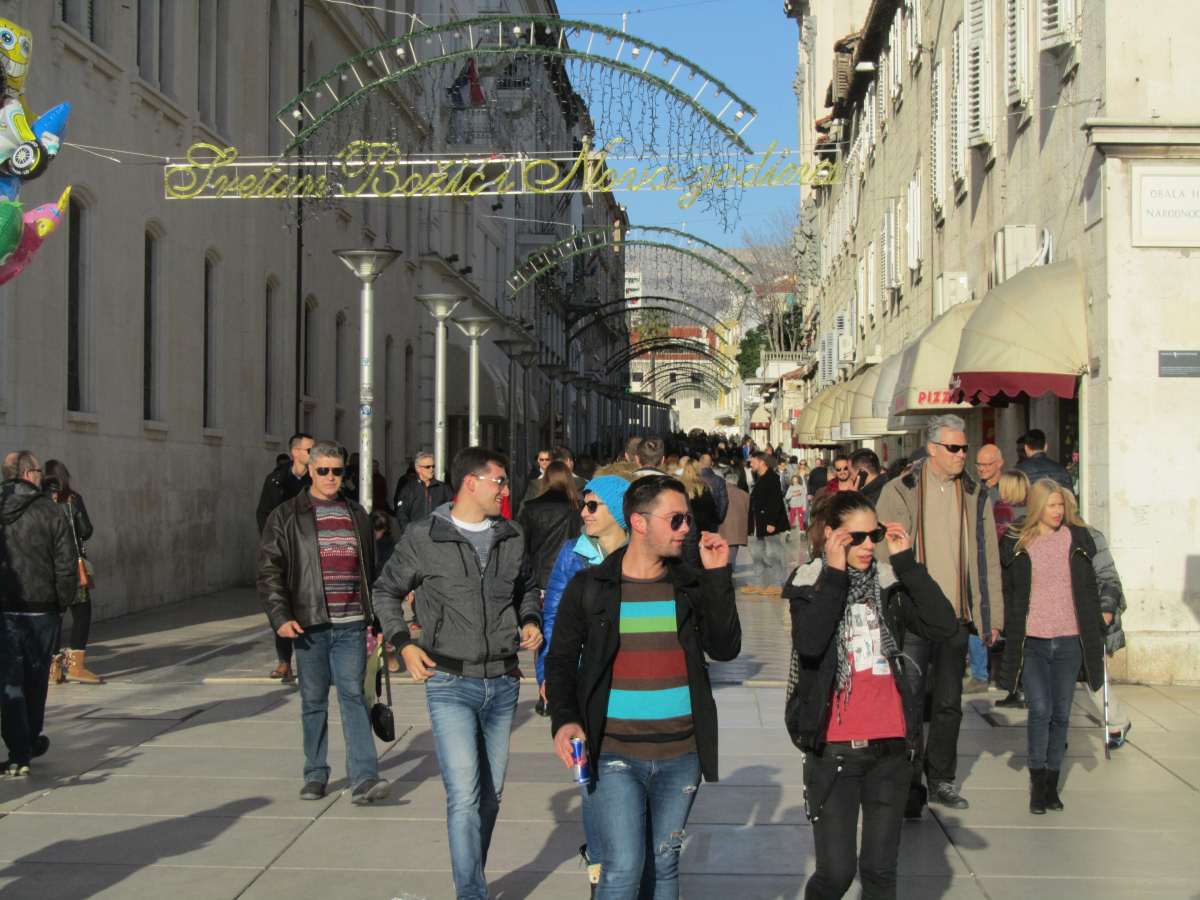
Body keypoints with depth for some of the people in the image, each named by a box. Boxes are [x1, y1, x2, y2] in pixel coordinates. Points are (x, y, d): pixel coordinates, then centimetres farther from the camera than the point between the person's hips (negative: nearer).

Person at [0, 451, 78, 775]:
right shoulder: (49, 512, -8)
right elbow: (66, 565, -10)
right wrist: (62, 602, 2)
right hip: (40, 610, -1)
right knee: (35, 679, 16)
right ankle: (31, 742, 31)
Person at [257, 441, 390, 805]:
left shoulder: (356, 514, 14)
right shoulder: (287, 516, 3)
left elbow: (370, 567, 19)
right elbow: (269, 570, -2)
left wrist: (378, 615, 18)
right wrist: (280, 617, -12)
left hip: (351, 625, 1)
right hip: (309, 624, -1)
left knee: (353, 695, -7)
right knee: (313, 700, 8)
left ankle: (363, 779, -13)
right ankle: (315, 775, 19)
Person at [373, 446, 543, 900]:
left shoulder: (511, 536, 8)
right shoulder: (423, 538, -5)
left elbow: (527, 588, 25)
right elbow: (386, 591, 7)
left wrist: (531, 620, 5)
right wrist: (403, 642, -5)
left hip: (502, 683, 5)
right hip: (450, 684, -5)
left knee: (491, 794, 13)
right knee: (465, 797, -13)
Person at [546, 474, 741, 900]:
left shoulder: (693, 585, 6)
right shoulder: (590, 587, -1)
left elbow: (725, 649, -4)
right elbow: (561, 660, 3)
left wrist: (718, 575, -9)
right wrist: (564, 720, -12)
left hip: (681, 754, 3)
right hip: (613, 754, -3)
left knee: (663, 865, 13)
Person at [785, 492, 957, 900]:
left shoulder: (890, 583, 6)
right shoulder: (810, 585, -1)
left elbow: (943, 626, -8)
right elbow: (809, 644, -20)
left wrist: (906, 561, -9)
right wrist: (835, 574, -16)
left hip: (890, 746, 3)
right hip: (832, 748, -3)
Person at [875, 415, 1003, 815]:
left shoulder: (975, 496, 8)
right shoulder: (900, 492, -3)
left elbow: (987, 560, 11)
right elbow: (884, 555, -5)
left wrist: (991, 616, 7)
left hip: (956, 617, 4)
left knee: (949, 704, 13)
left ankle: (941, 779, 26)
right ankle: (908, 784, 8)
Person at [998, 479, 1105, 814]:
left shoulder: (1076, 539, 6)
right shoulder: (1017, 544, 0)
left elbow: (1090, 584, 16)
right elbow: (1007, 591, 7)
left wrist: (1100, 617, 11)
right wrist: (1007, 628, 2)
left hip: (1069, 639, 2)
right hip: (1032, 639, -2)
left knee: (1061, 713, 7)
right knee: (1040, 710, -11)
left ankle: (1052, 783, 17)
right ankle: (1037, 783, -1)